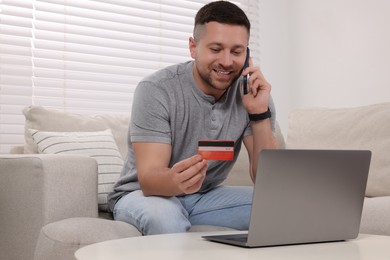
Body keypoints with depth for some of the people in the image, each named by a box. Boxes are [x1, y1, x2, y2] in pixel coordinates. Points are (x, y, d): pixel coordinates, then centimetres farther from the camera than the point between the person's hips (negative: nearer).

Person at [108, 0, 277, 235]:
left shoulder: (253, 92, -10)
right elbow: (148, 179, -28)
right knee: (164, 216, -37)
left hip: (206, 196, 4)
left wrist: (259, 112, -28)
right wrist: (174, 180, -52)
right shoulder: (156, 90, -21)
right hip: (144, 193, -3)